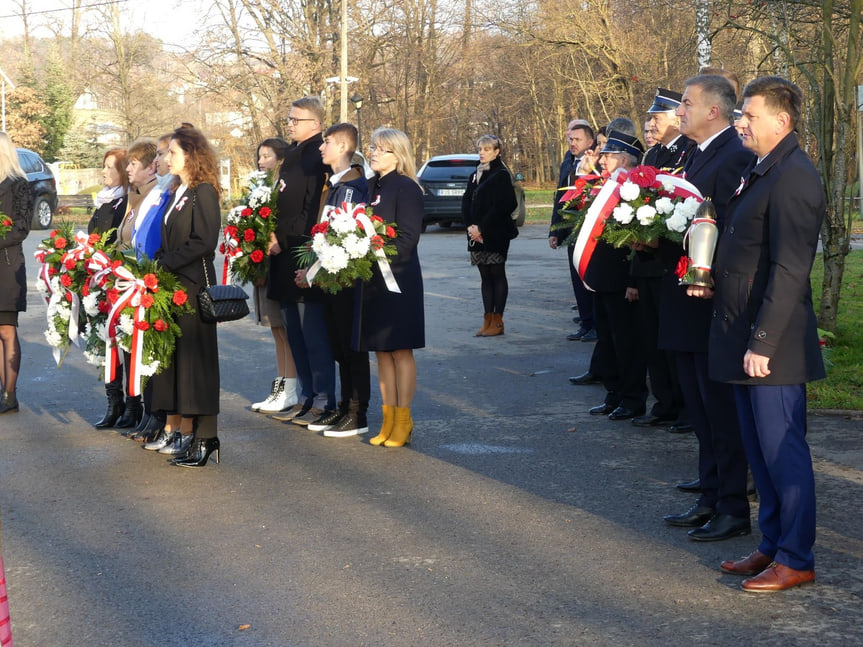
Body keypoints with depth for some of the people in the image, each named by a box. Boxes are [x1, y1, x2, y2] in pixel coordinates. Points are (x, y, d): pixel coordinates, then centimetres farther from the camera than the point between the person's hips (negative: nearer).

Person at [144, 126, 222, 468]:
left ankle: (200, 437, -2)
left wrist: (165, 263, -16)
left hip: (194, 283, -9)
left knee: (192, 354, -6)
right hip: (172, 283, 9)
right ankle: (173, 429, 18)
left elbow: (203, 242, -18)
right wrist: (159, 263, 3)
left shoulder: (204, 192, -10)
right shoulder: (179, 193, 16)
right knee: (170, 353, 10)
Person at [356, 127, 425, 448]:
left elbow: (407, 238, -14)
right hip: (371, 280, 7)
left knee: (400, 350, -1)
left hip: (398, 279, -7)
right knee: (382, 352, 10)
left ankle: (403, 421, 5)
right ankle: (388, 419, 16)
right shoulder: (369, 187, 13)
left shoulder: (406, 188, -8)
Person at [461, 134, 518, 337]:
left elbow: (502, 206, -15)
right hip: (477, 234, 7)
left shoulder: (501, 175, -7)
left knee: (497, 275, -3)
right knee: (485, 276, 8)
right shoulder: (476, 175, 15)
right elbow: (466, 202, 12)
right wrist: (470, 226, -4)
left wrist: (481, 228, -15)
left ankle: (497, 321, 0)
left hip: (496, 234, -7)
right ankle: (488, 320, 11)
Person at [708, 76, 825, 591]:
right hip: (744, 337, 10)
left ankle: (797, 559, 8)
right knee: (761, 450, 16)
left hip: (772, 345, -10)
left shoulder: (793, 177, -17)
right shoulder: (760, 171, 14)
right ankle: (773, 545, 26)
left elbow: (789, 271, -22)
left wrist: (762, 343, -22)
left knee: (783, 450, -2)